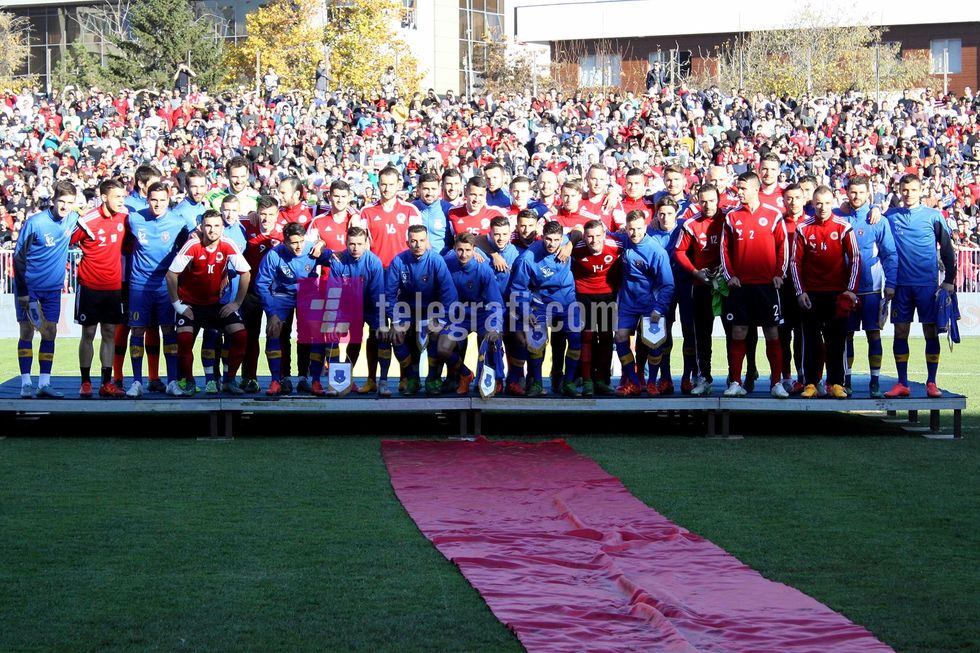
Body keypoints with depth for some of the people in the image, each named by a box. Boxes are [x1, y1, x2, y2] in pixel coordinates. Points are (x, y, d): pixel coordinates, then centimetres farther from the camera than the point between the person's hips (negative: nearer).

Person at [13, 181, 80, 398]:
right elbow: (18, 257, -12)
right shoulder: (35, 223, -17)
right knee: (27, 332, -3)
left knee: (49, 333, 2)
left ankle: (44, 384, 5)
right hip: (29, 287, -4)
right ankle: (26, 383, -1)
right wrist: (22, 291, -13)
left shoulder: (72, 219, -3)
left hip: (53, 288, 4)